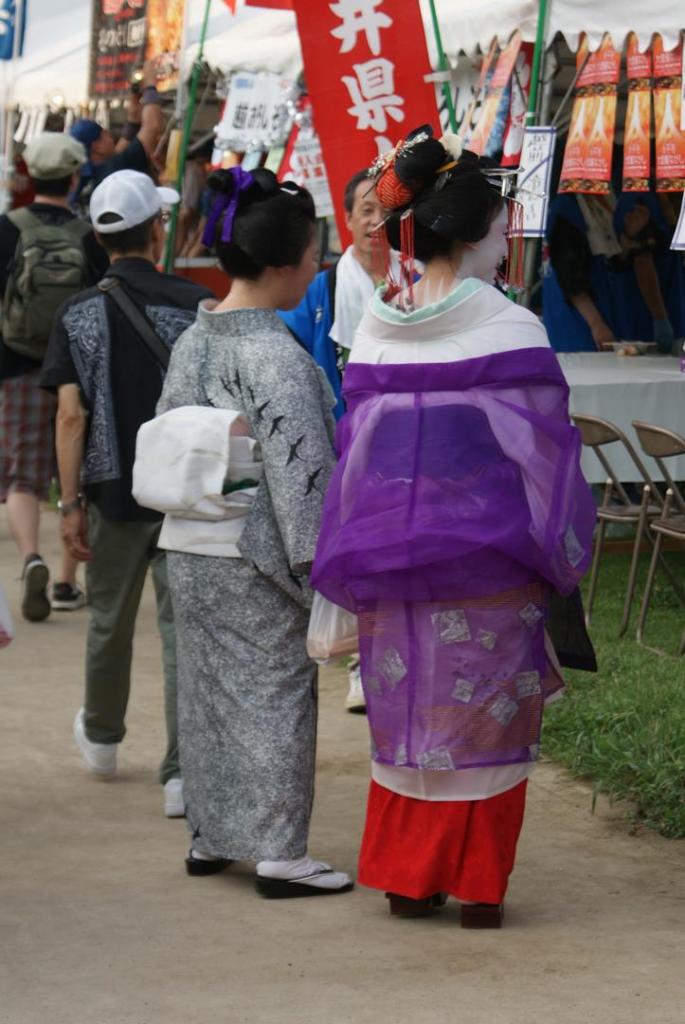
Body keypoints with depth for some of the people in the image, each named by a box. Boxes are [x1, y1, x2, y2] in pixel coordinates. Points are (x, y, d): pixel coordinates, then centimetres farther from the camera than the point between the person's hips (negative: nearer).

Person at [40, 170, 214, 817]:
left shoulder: (79, 315, -4)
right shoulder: (196, 305, -7)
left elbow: (71, 414, -9)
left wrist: (70, 505, -6)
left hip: (113, 491, 2)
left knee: (109, 621, 19)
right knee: (183, 626, 0)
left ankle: (101, 739, 40)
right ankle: (181, 772, -6)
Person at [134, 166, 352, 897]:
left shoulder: (191, 343, 4)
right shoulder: (276, 356, -19)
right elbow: (300, 472, -18)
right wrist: (321, 564, -13)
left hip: (189, 549, 7)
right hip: (254, 558, -7)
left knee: (207, 690, 15)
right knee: (273, 693, 1)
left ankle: (209, 835, 25)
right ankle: (278, 853, 5)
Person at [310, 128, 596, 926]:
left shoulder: (374, 332, 3)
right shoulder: (510, 331, -11)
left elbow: (352, 449, 7)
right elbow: (543, 449, -9)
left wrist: (360, 567, 15)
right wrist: (563, 554, 2)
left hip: (390, 554, 4)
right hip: (486, 556, -4)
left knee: (402, 711, 14)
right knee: (482, 717, 6)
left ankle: (406, 878, 20)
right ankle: (476, 885, 10)